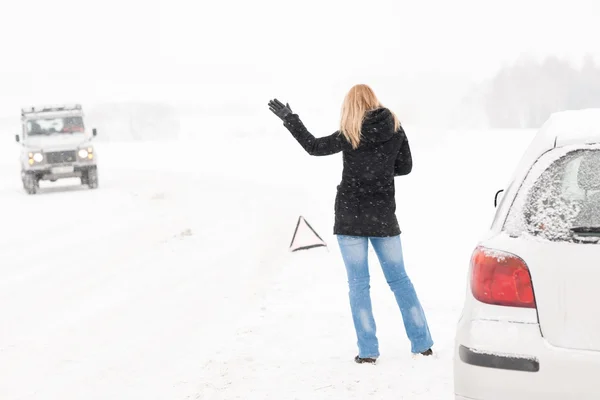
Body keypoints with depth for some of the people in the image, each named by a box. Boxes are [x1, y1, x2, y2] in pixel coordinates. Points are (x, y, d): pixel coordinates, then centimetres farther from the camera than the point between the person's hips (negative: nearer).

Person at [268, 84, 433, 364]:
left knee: (358, 284, 3)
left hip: (351, 217, -3)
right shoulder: (395, 129, -1)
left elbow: (314, 147, -3)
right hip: (383, 216, 3)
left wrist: (289, 119, 4)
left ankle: (368, 350, 1)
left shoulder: (350, 135, -11)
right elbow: (405, 167, 7)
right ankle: (422, 343, 14)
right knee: (399, 278, 13)